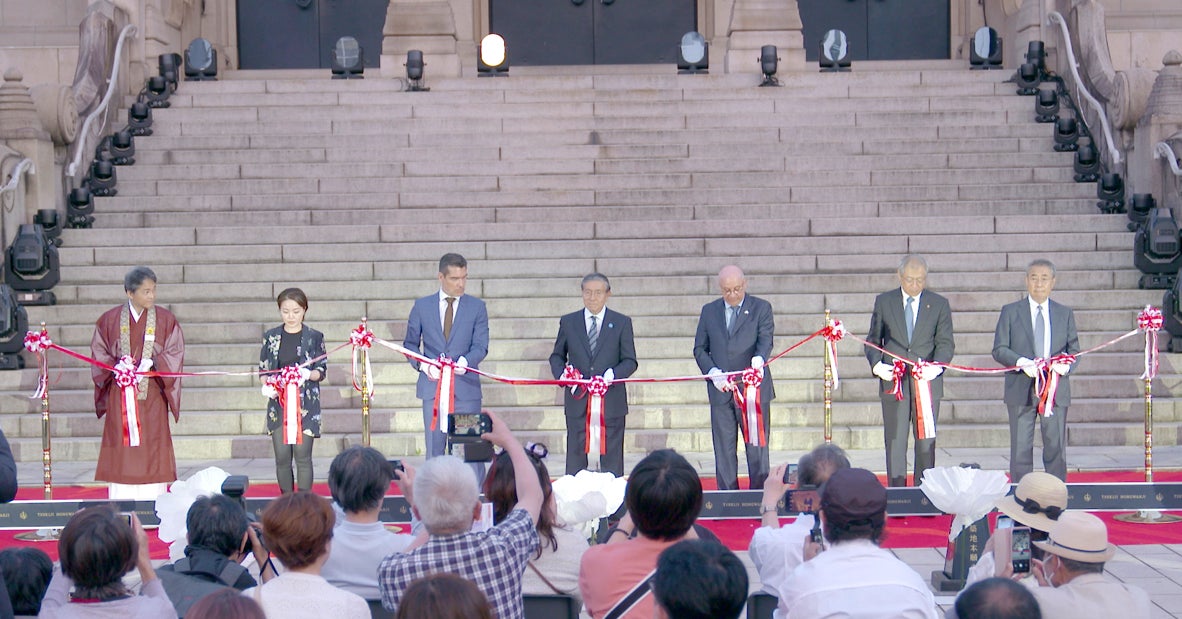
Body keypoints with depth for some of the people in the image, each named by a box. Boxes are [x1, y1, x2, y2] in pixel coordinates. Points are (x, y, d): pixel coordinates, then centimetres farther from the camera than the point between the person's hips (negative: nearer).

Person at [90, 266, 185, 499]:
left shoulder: (165, 320, 3)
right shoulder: (110, 320, 5)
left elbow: (174, 354, 1)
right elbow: (99, 353, 7)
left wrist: (151, 363, -16)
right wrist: (117, 367, -11)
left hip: (151, 396, 0)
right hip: (120, 396, 0)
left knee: (151, 451, -3)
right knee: (122, 454, -2)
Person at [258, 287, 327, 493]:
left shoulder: (314, 337, 2)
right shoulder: (271, 337, 8)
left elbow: (322, 370, 3)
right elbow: (263, 368, 13)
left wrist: (309, 374, -18)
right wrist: (266, 386, -7)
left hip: (305, 405, -2)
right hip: (278, 403, 2)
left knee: (302, 456, -6)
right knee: (282, 457, 3)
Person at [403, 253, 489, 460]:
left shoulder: (477, 307, 6)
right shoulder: (422, 306, 8)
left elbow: (480, 346, -1)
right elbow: (410, 344, 12)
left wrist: (465, 362, -22)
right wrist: (423, 365, -8)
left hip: (465, 388, -1)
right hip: (432, 386, 1)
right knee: (434, 449, 3)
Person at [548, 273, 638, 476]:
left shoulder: (622, 323, 6)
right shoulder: (568, 322, 10)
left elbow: (630, 361, 4)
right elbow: (557, 356, 16)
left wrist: (613, 375, -16)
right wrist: (561, 374, -5)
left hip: (611, 400, -1)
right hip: (577, 401, 1)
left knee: (611, 459, 2)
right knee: (575, 456, 2)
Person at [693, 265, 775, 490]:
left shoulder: (761, 308, 3)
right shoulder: (709, 311, 10)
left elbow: (766, 340, -10)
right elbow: (699, 348, 11)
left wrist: (759, 358, -33)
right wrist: (712, 371, -8)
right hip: (720, 391, 3)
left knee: (757, 448, 0)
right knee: (724, 450, 6)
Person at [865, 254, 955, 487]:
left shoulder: (939, 304, 6)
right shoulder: (884, 301, 7)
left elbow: (946, 343, 2)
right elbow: (873, 339, 9)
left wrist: (936, 366, -17)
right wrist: (876, 365, -9)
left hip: (927, 381, 0)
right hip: (893, 381, 0)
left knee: (926, 442, 2)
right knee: (895, 441, -1)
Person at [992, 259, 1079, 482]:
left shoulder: (1065, 314, 12)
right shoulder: (1010, 312, 6)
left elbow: (1074, 350, 11)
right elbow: (999, 350, 0)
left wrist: (1066, 365, -13)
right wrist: (1020, 362, -18)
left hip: (1056, 390, 2)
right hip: (1021, 390, -1)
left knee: (1056, 448, 3)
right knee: (1021, 449, 1)